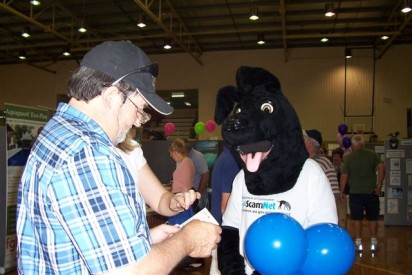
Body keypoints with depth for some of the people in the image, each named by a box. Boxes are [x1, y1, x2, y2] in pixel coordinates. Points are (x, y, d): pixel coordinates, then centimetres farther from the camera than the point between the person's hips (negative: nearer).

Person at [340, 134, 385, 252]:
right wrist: (379, 185, -7)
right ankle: (373, 242, 15)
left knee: (357, 218, 6)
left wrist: (342, 192, 4)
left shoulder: (349, 157, -2)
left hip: (355, 192, -1)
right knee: (372, 218, 11)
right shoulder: (372, 154, 1)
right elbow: (381, 167, -11)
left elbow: (344, 176, -4)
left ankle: (358, 242, 10)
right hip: (371, 191, 1)